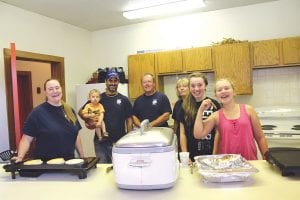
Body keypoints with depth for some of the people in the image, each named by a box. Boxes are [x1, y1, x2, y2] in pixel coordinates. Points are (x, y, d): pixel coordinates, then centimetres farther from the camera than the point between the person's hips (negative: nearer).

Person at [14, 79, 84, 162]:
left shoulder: (69, 110, 5)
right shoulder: (37, 112, -8)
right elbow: (27, 139, -9)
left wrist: (82, 158, 8)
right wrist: (20, 157, -24)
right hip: (45, 163, -4)